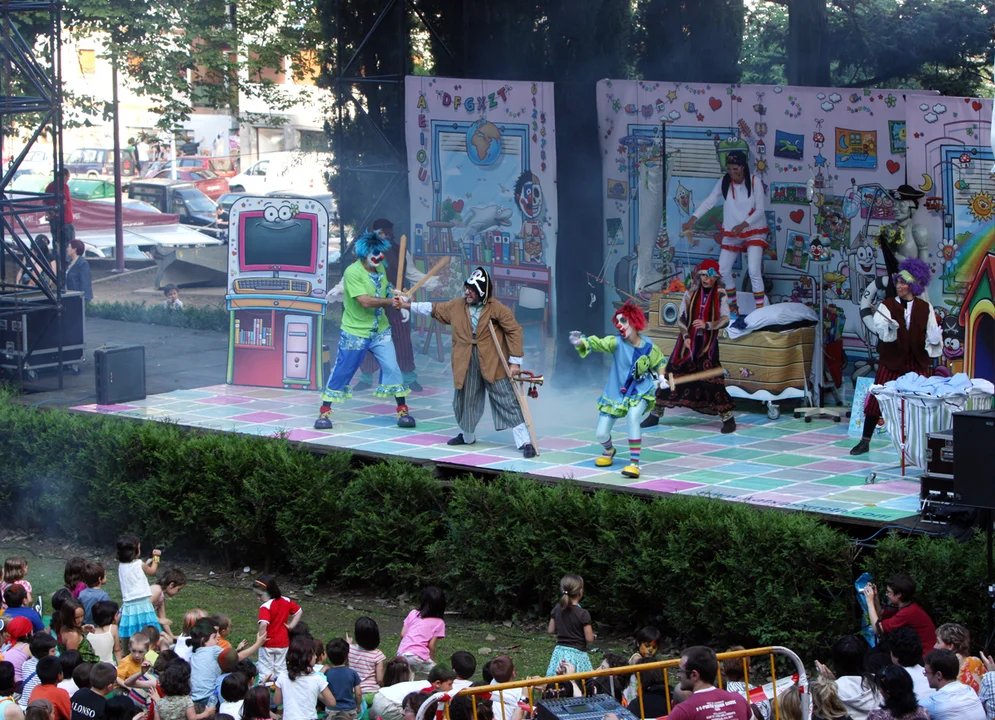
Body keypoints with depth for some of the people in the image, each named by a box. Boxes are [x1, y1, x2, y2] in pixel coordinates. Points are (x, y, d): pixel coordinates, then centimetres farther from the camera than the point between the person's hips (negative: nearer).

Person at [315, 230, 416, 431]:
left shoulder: (380, 268, 1)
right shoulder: (353, 272, -22)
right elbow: (366, 301, -30)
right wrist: (393, 301, -27)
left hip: (380, 331, 5)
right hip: (355, 333, -5)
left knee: (392, 368, 0)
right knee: (342, 372, 3)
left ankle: (402, 410, 11)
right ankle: (324, 412, 14)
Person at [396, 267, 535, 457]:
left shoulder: (497, 309, -11)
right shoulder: (456, 306, 4)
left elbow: (514, 331, -10)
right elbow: (434, 309, 18)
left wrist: (515, 361, -13)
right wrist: (408, 305, 16)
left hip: (494, 364, -5)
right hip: (465, 365, 5)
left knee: (508, 402, -8)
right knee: (464, 401, 17)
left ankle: (525, 442, -8)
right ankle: (467, 436, 42)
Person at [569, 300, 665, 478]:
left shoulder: (648, 347, -8)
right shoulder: (616, 343, -14)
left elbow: (660, 362, 12)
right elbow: (597, 343, -32)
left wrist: (660, 377, -5)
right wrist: (580, 342, -52)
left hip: (639, 392, -1)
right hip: (614, 393, 1)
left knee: (632, 418, -34)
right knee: (601, 435, 0)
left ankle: (634, 463, -26)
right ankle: (609, 450, 39)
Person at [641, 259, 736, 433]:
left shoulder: (720, 295, -3)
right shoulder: (691, 293, 1)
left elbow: (725, 319, -9)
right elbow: (681, 317, 3)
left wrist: (707, 325, -24)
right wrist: (685, 336, -11)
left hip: (708, 344, -2)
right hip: (688, 341, 2)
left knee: (712, 379, -10)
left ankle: (727, 417, 0)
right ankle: (656, 414, 14)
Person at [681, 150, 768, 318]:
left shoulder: (754, 183, -14)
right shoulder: (724, 183, -6)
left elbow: (759, 210, -14)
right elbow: (709, 202, -8)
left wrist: (743, 225, -25)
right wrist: (692, 220, -19)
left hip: (754, 232, -4)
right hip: (731, 234, 4)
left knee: (754, 271, -17)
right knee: (723, 270, 7)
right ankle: (733, 307, 26)